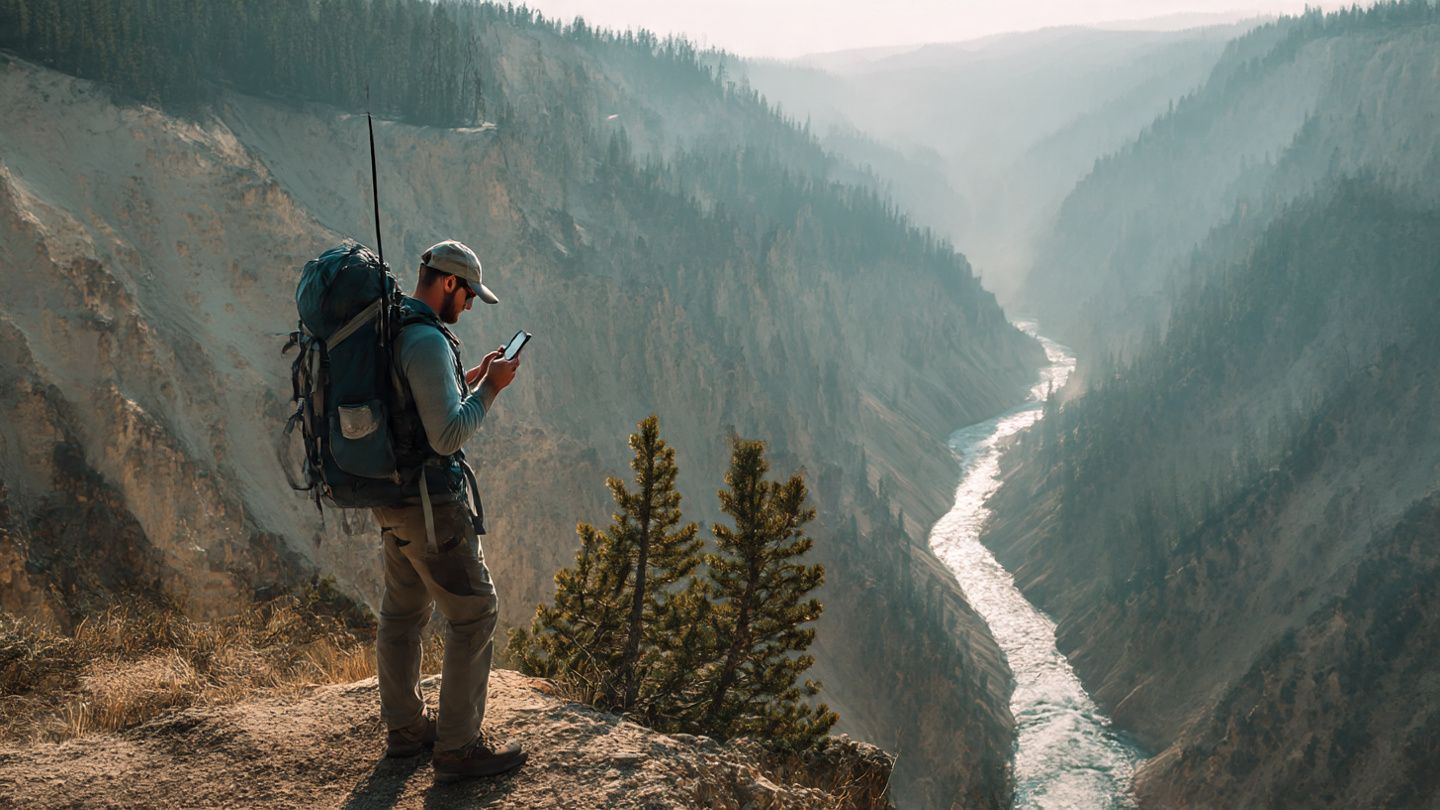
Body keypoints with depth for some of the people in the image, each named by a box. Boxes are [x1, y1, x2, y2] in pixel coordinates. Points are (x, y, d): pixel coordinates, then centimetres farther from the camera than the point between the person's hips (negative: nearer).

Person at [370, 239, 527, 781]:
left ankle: (405, 727, 33)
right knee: (473, 616, -1)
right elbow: (448, 436, -27)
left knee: (402, 610, 19)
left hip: (392, 496, 10)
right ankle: (458, 748, 5)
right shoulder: (427, 341, -22)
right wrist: (490, 389, -15)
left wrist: (470, 379, 16)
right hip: (431, 503, -10)